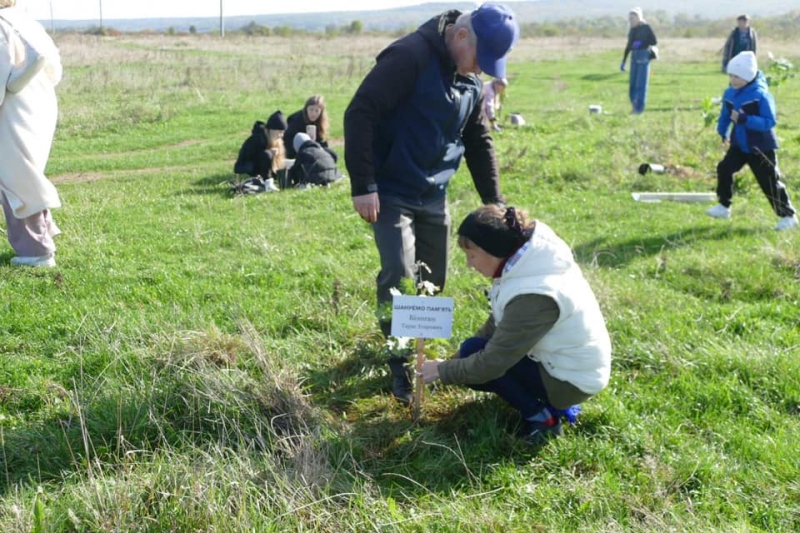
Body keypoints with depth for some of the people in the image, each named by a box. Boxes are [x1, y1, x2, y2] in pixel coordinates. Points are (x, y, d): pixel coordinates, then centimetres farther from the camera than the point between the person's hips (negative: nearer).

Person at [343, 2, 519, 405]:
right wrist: (363, 185, -26)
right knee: (400, 276, -15)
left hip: (433, 196, 7)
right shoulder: (410, 56, -20)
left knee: (432, 281, 12)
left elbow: (479, 142, 16)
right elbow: (360, 113, -24)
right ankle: (402, 366, 1)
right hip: (390, 193, -7)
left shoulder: (472, 80, 5)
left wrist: (494, 203, 13)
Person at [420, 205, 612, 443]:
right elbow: (499, 324, 6)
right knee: (469, 358, 10)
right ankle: (554, 404, 12)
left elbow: (492, 363, -26)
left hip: (571, 380, -9)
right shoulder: (531, 259, -5)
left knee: (473, 353, -11)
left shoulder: (532, 296, -32)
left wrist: (443, 371, -11)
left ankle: (540, 417, -3)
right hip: (574, 361, 9)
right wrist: (455, 361, 2)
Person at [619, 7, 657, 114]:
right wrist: (623, 61, 16)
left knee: (641, 84, -6)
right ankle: (635, 107, 13)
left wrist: (641, 44, -18)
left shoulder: (646, 27, -5)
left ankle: (640, 108, -3)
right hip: (634, 57, 6)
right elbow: (628, 46, 18)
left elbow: (654, 42, -4)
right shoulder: (632, 30, 12)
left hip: (644, 57, -6)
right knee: (632, 84, 5)